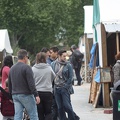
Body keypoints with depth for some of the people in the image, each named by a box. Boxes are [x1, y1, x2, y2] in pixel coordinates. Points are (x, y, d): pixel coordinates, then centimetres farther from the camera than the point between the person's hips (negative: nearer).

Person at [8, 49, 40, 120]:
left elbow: (9, 84, 19)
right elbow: (31, 83, -17)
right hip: (26, 95, -7)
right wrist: (36, 95, -17)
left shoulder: (12, 68, 13)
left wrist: (11, 94, 27)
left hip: (15, 95, 7)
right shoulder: (26, 67, -11)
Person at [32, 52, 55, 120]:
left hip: (37, 92, 0)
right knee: (48, 112, 9)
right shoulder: (49, 68, -6)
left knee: (40, 113, 9)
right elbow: (54, 77, 10)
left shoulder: (33, 69, -7)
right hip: (48, 92, 0)